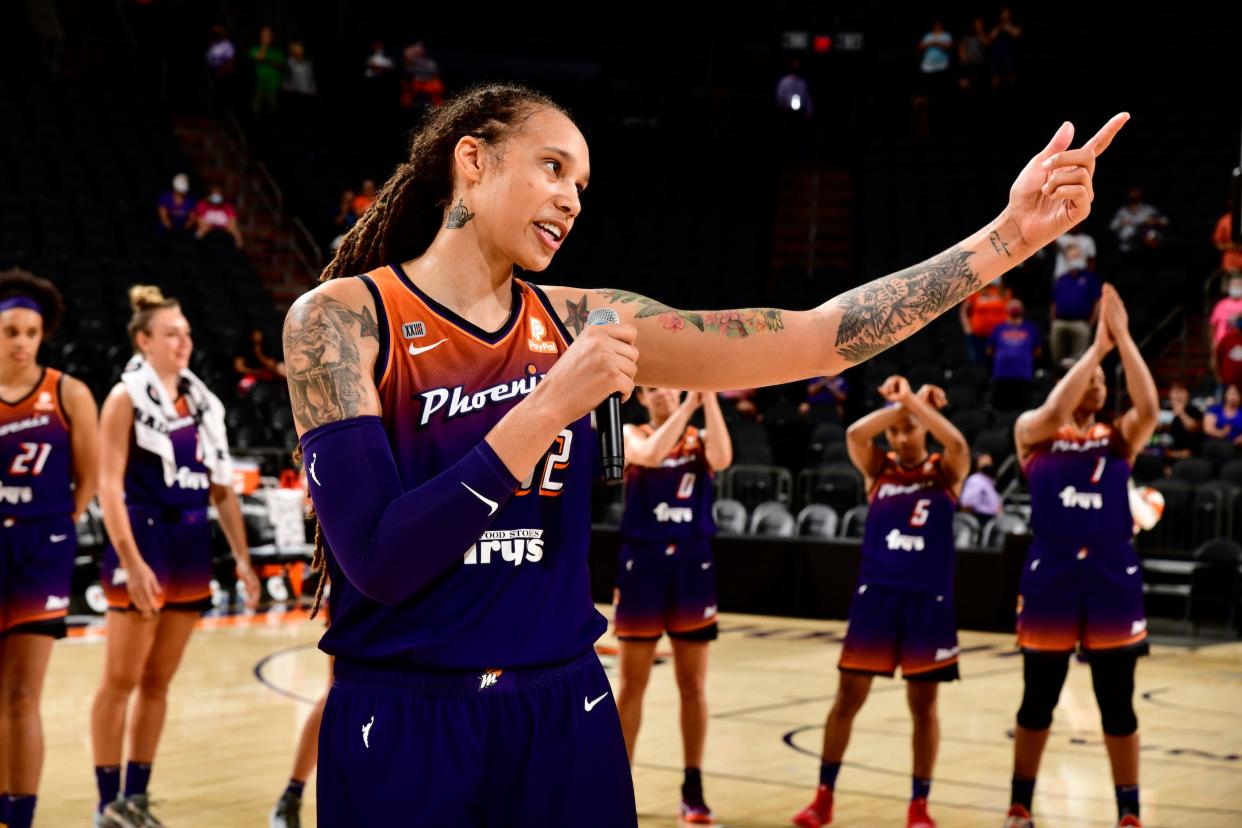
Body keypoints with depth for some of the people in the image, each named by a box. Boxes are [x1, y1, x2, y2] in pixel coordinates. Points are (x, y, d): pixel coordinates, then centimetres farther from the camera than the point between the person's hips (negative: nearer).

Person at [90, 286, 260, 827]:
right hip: (144, 542, -6)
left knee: (158, 681, 10)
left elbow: (222, 487, 15)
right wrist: (132, 562, -20)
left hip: (191, 546, 6)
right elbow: (109, 486, -11)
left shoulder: (200, 400, 13)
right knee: (122, 678, -1)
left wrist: (242, 556, 9)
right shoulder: (126, 397, -4)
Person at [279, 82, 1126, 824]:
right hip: (403, 728, -4)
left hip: (567, 717, 4)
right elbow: (377, 560, -19)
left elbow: (817, 341, -2)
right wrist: (553, 405, -21)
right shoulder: (341, 318, -9)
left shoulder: (580, 323, 3)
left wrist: (1009, 236, -8)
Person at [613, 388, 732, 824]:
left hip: (691, 565, 1)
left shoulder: (700, 439, 6)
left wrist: (709, 398, -20)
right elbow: (651, 454, -22)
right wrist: (688, 406, -23)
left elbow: (722, 459, -18)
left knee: (693, 685, 5)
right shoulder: (631, 437, 2)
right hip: (642, 563, -1)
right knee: (632, 684, 4)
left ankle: (693, 789, 12)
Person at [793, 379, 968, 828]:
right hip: (875, 593, 1)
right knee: (848, 696, 4)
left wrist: (916, 402, -18)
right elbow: (855, 434, -15)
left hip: (928, 599, -1)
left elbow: (959, 445, -21)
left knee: (923, 703, 4)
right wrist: (899, 404, -15)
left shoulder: (944, 472, 2)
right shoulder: (879, 468, 5)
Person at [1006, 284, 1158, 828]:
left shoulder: (1119, 438, 7)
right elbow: (1054, 413, -20)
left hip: (1112, 577, 1)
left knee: (1117, 706, 4)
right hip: (1050, 576, -1)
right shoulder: (1032, 433, 3)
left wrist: (1122, 338, -18)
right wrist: (1097, 345, -19)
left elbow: (1150, 408, -14)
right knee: (1037, 701, 8)